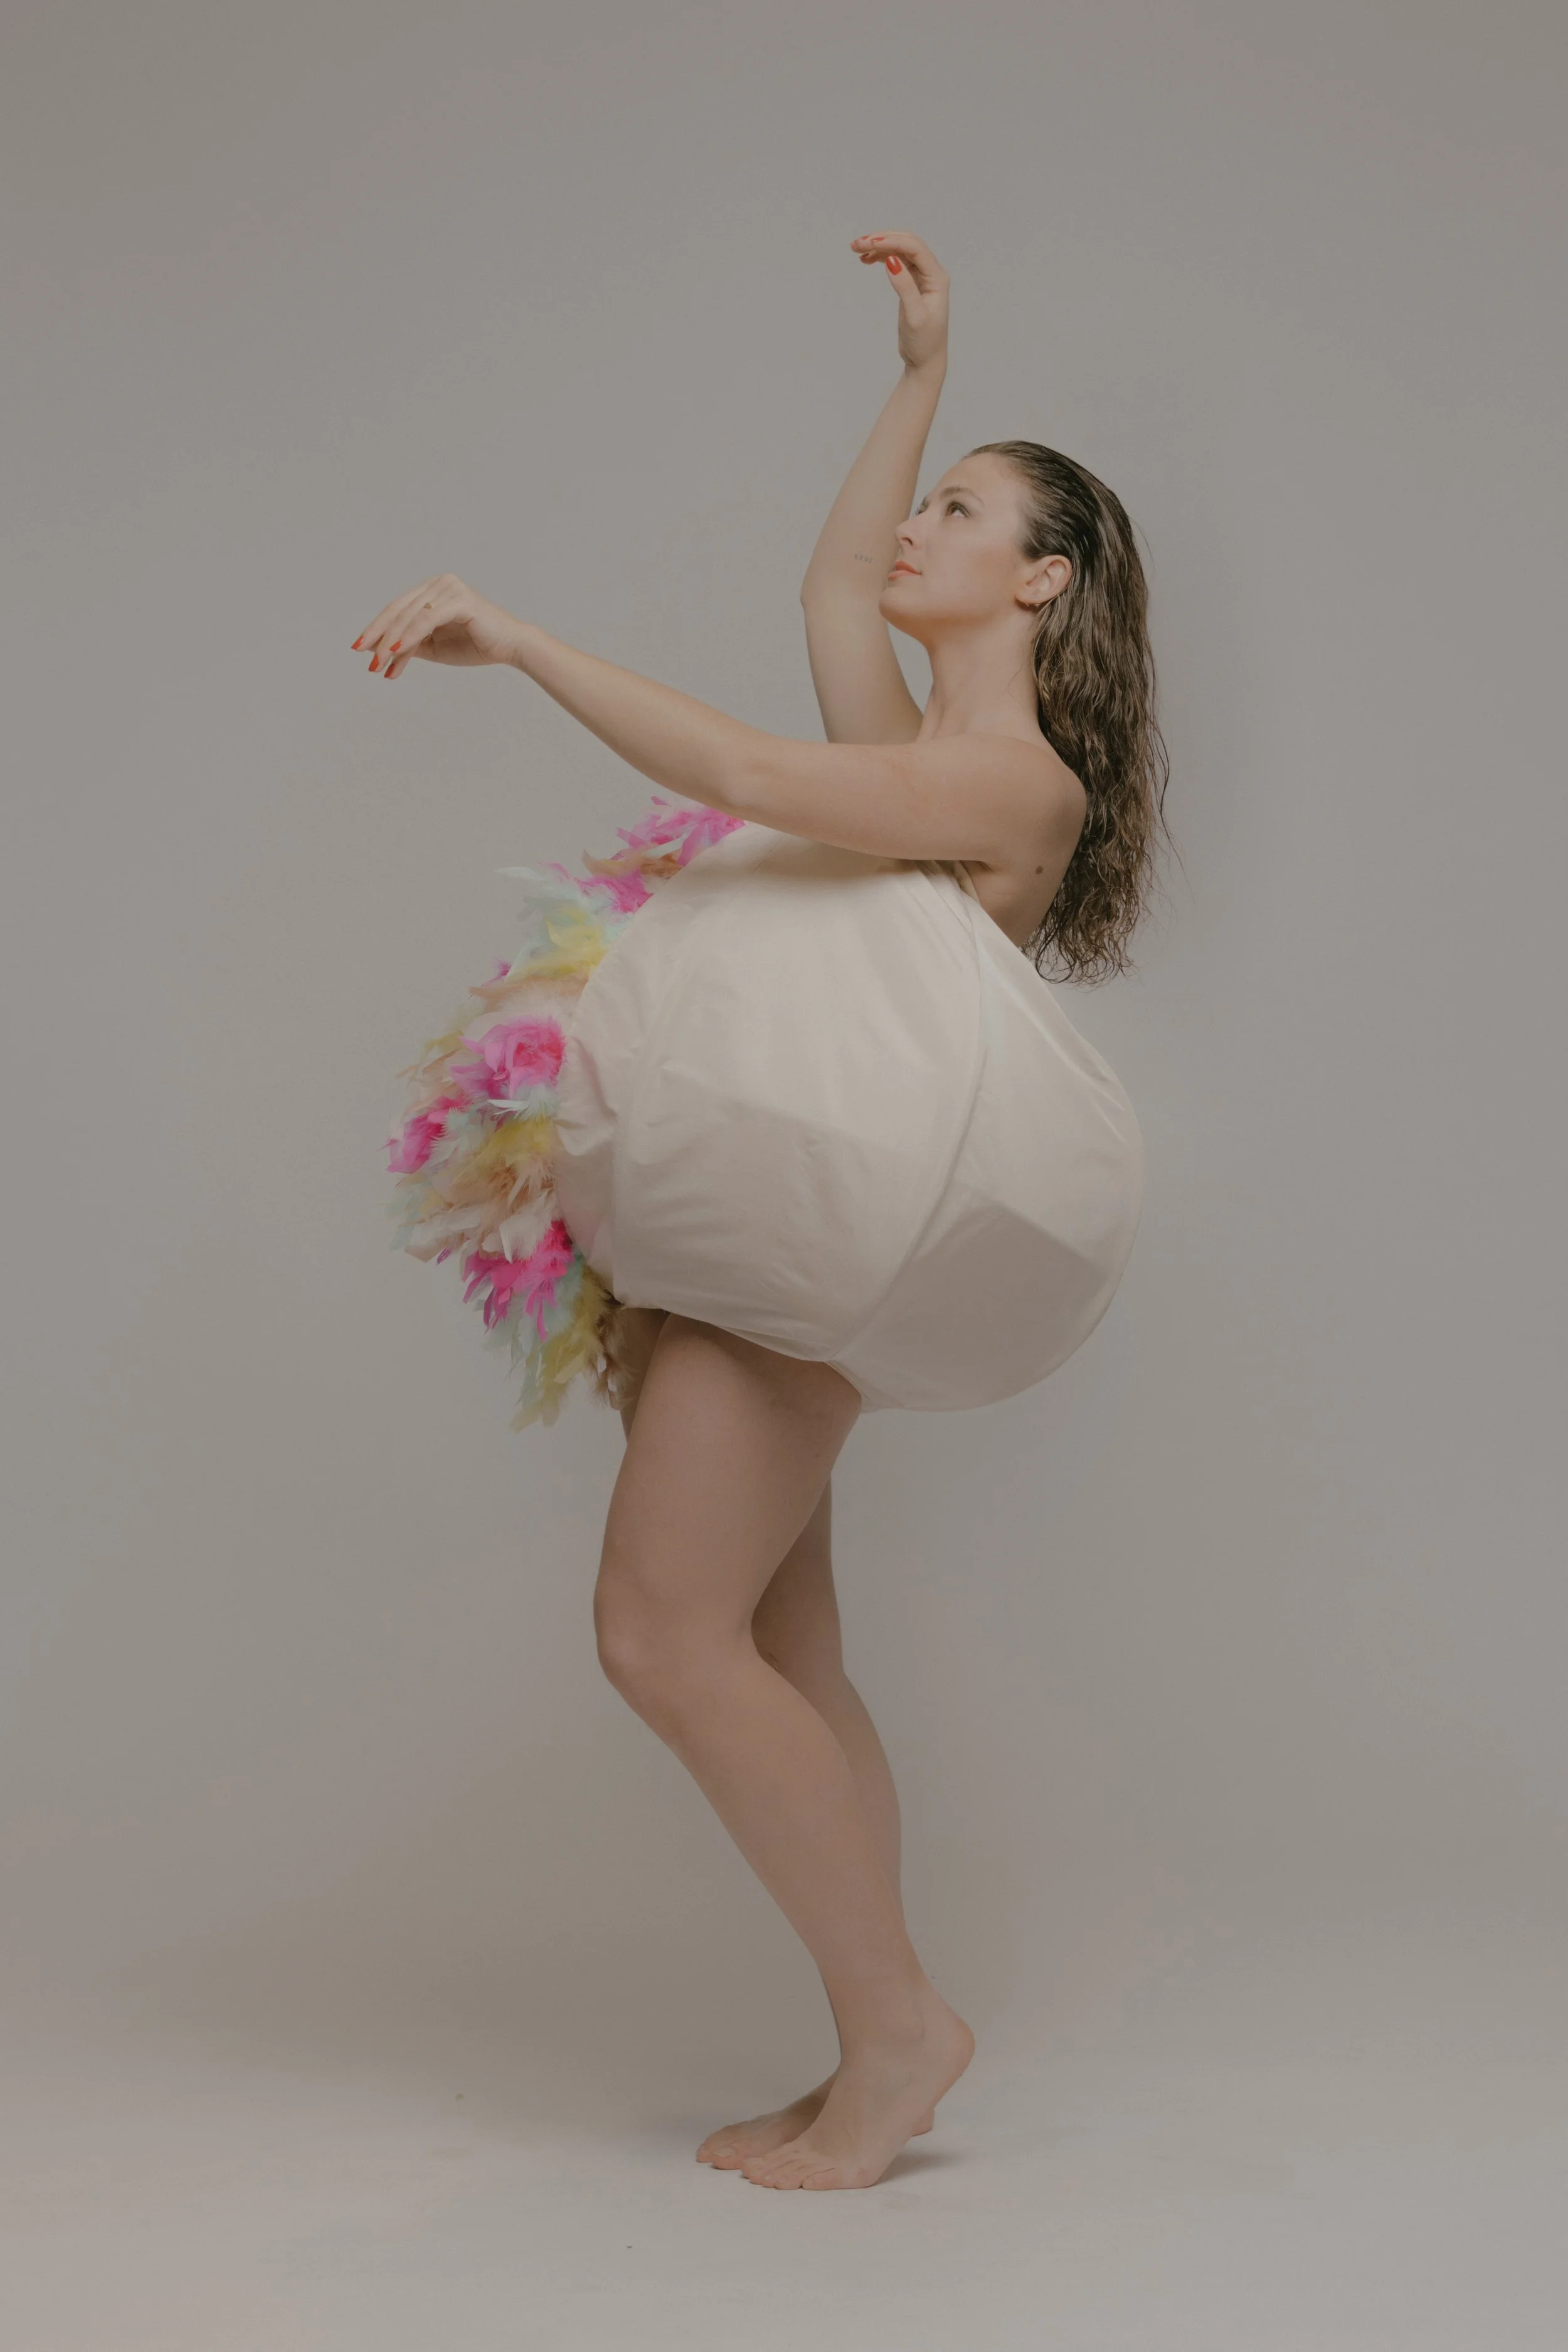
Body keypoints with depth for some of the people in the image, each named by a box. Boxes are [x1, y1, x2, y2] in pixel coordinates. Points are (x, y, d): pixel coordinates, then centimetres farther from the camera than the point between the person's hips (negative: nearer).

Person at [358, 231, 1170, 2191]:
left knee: (666, 1636, -14)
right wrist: (920, 376, 39)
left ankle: (898, 2024, -4)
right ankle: (877, 2066, 13)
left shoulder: (1021, 781, -5)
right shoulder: (916, 751, 21)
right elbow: (832, 582, 37)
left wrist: (516, 639, -16)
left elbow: (741, 773, -16)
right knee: (780, 1667, 7)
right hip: (727, 1225, 9)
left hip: (809, 1212, -9)